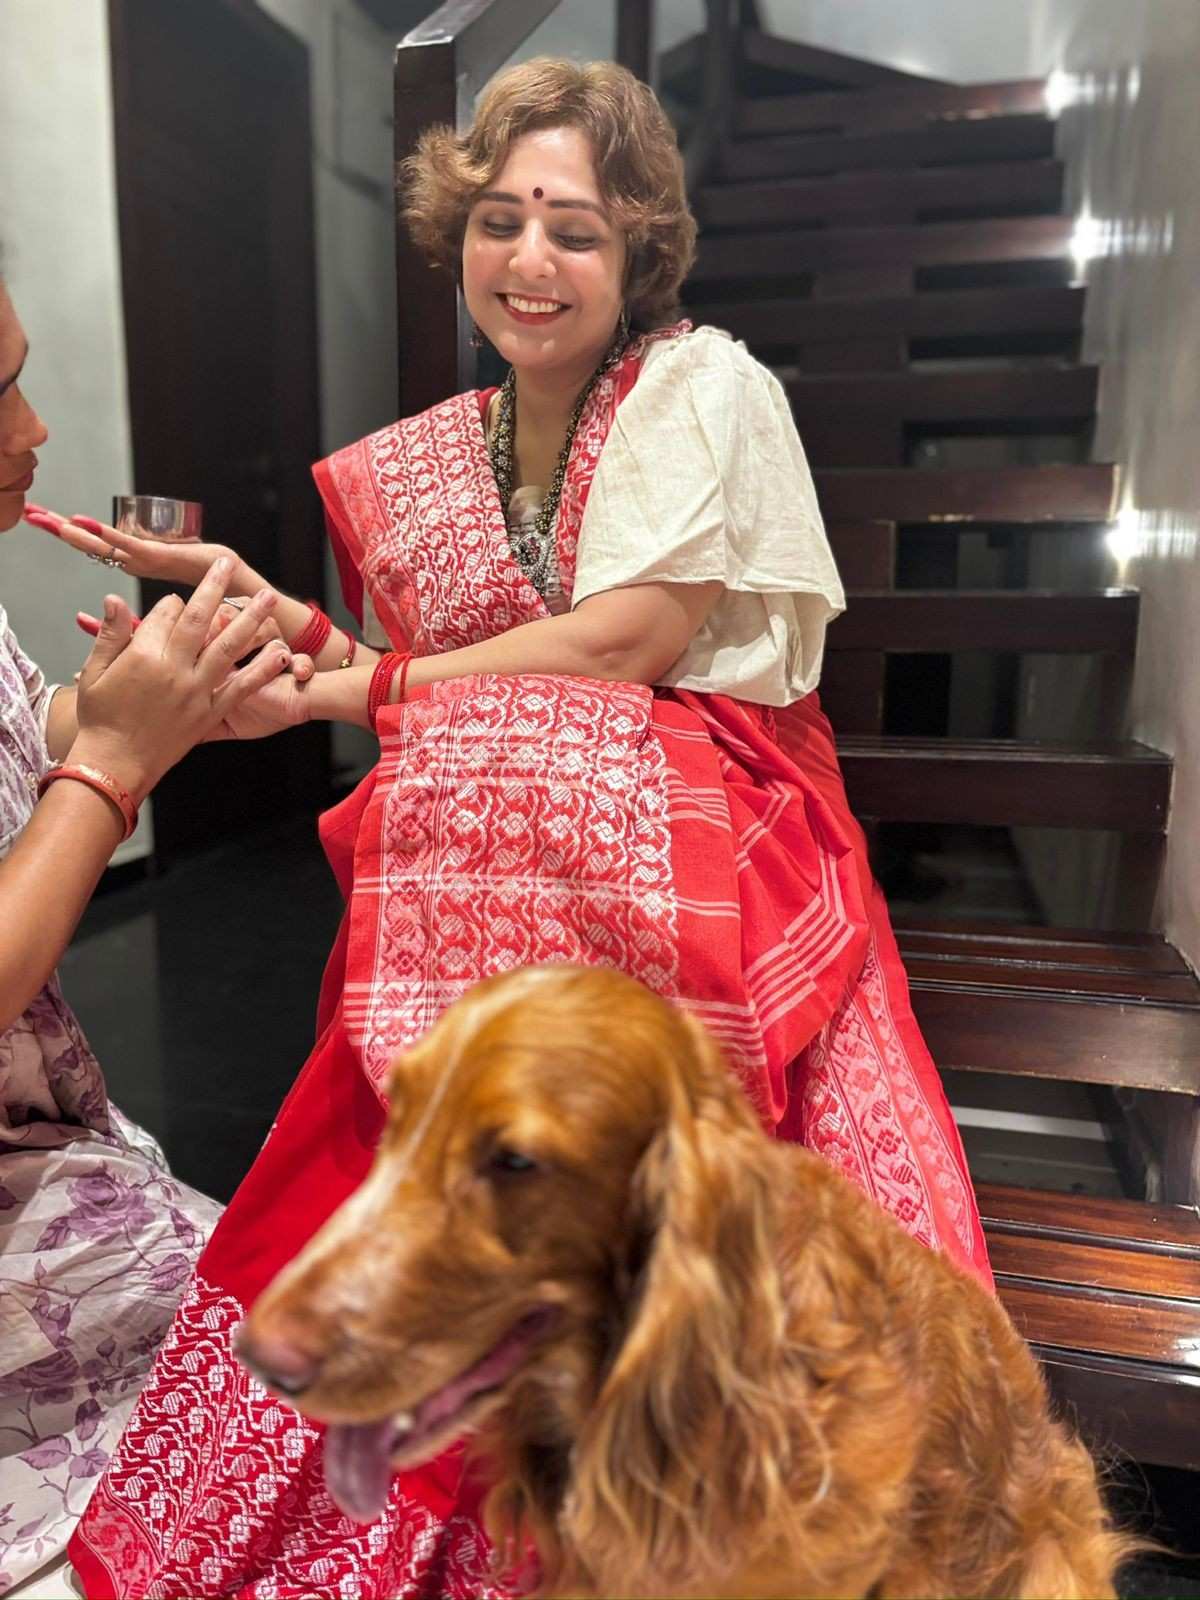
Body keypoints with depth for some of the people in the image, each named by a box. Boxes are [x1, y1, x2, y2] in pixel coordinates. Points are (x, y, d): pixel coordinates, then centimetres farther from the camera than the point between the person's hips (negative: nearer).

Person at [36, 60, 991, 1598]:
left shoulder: (704, 384, 0)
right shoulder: (432, 456, 16)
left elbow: (629, 637, -12)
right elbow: (435, 675, 13)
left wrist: (348, 692, -9)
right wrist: (258, 604, 1)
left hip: (704, 855, -3)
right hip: (492, 866, 4)